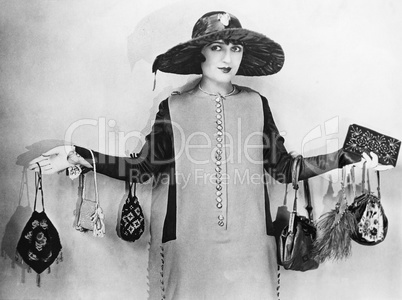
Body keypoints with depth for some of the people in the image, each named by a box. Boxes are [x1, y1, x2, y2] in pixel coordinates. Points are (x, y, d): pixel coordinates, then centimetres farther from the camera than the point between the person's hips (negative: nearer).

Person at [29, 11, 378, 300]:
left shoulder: (256, 104, 4)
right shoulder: (174, 107, 1)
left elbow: (282, 167, 6)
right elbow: (144, 168, 1)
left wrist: (344, 158, 1)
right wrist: (78, 156, -5)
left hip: (249, 241, 2)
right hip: (189, 241, -1)